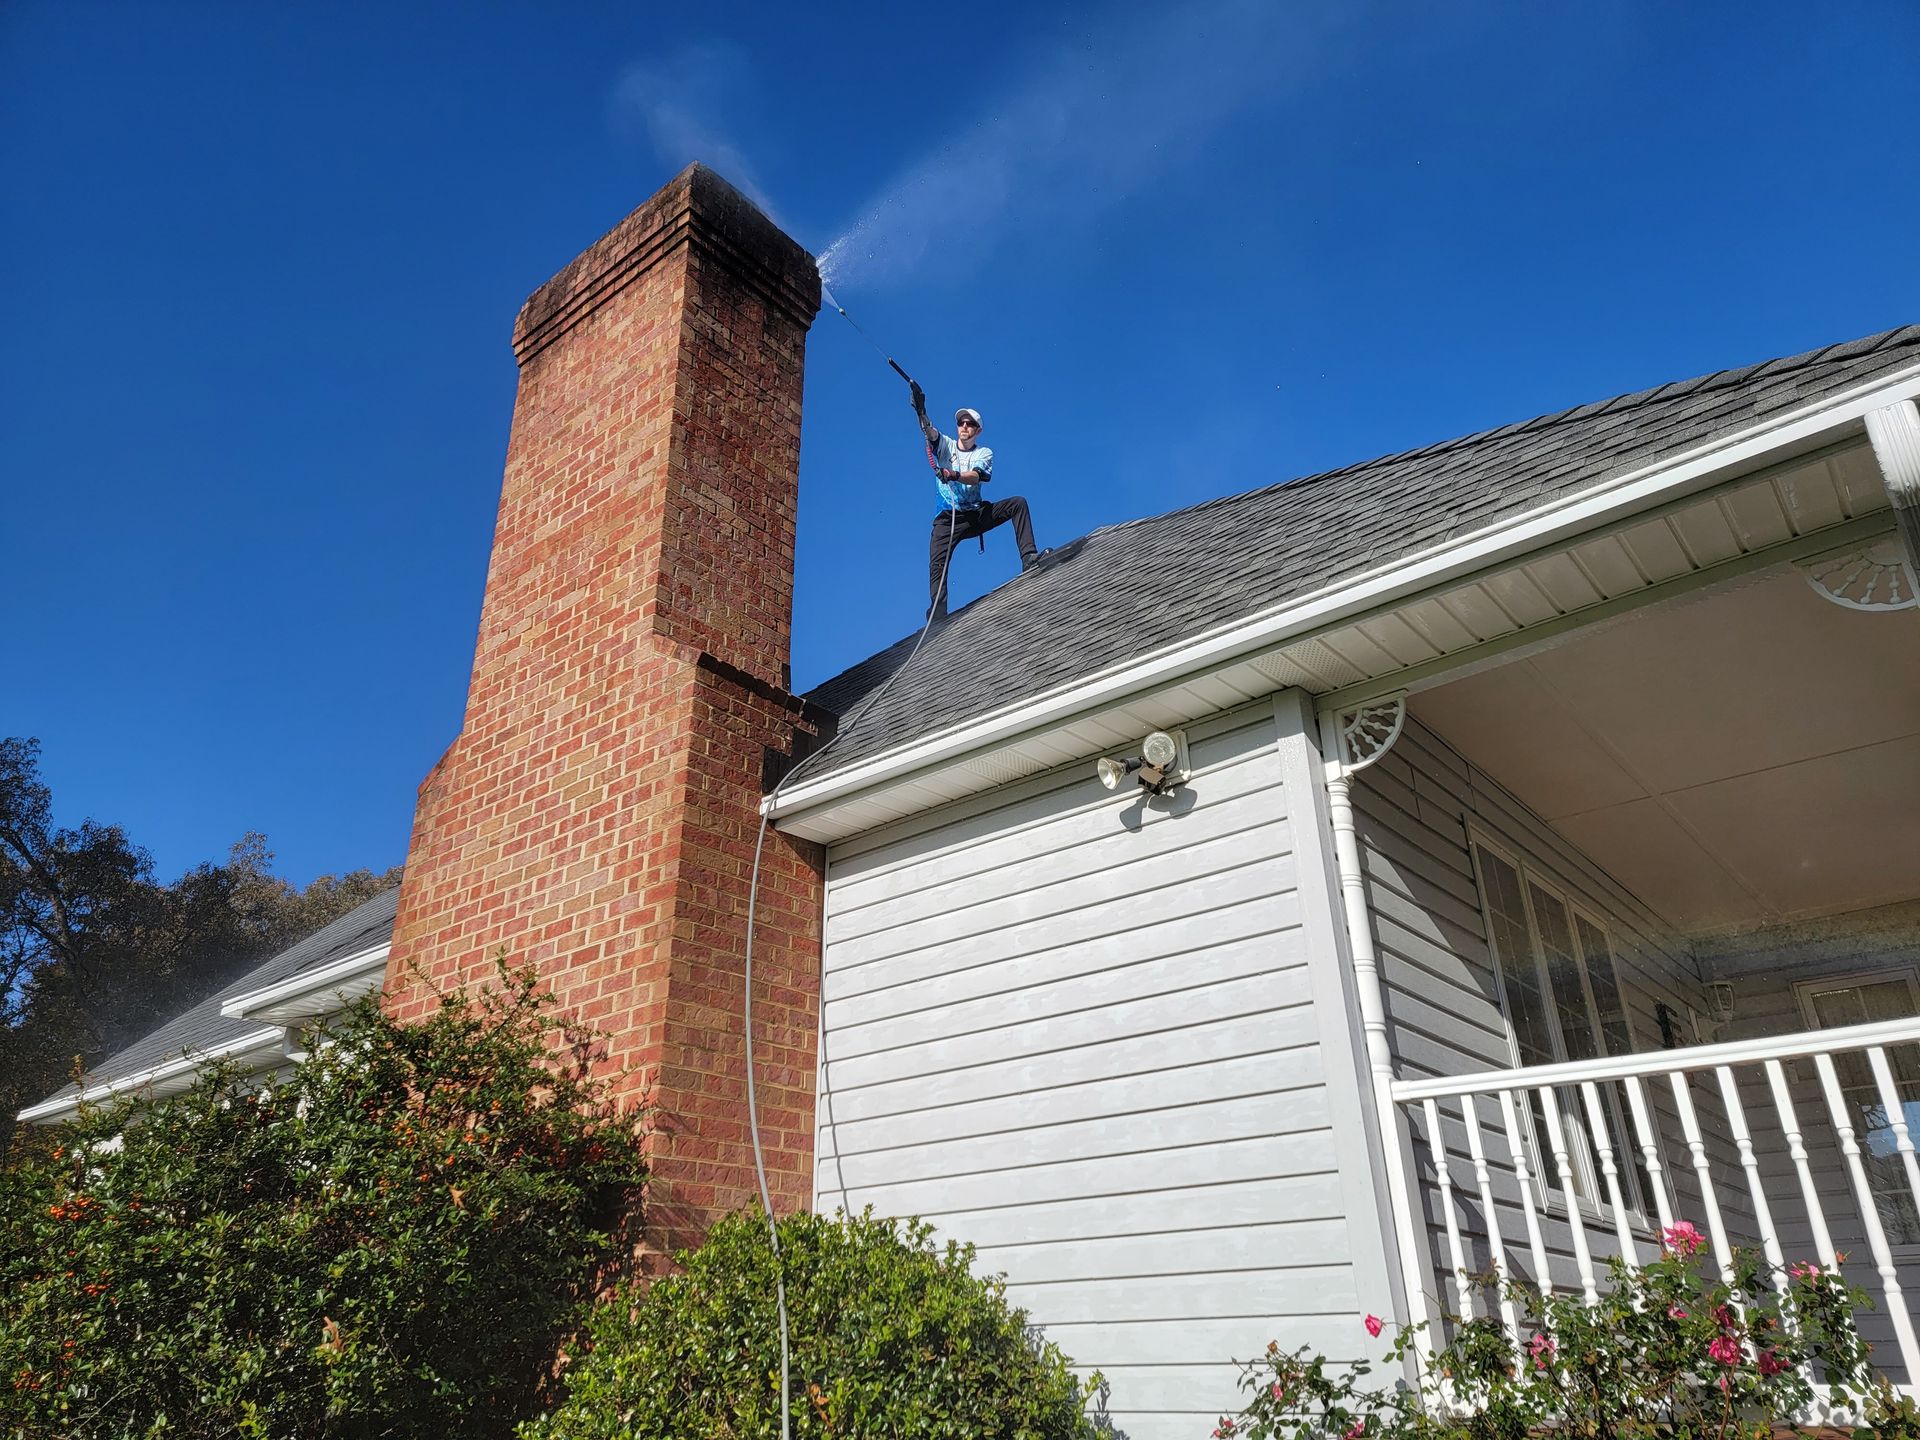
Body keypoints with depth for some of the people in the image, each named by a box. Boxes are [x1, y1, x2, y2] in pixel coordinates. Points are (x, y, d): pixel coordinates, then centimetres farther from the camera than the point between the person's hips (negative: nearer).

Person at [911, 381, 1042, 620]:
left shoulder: (984, 453, 6)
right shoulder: (945, 445, 8)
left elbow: (975, 477, -16)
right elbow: (929, 431, -13)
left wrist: (954, 475, -37)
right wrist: (921, 412, -35)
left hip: (977, 514, 1)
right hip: (948, 519, -1)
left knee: (1018, 503, -15)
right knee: (937, 565, -20)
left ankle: (1029, 559, -22)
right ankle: (937, 617, -27)